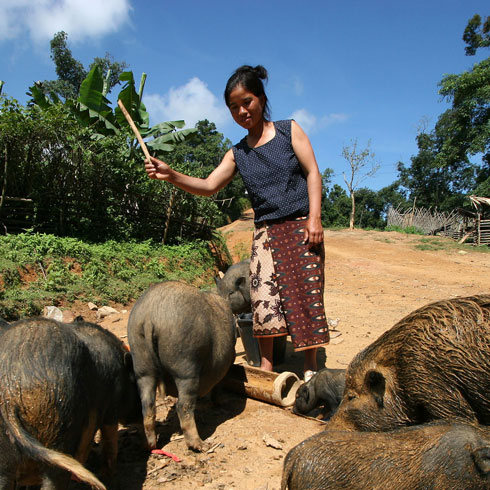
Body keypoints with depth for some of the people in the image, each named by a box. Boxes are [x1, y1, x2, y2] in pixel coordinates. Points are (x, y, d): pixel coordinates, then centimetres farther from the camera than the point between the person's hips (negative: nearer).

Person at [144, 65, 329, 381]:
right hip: (266, 232, 3)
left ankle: (310, 364, 10)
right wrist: (172, 176, -15)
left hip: (301, 226, -2)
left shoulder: (289, 130, 4)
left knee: (307, 290, -3)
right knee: (264, 292, -7)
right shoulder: (238, 154, 11)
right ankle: (266, 364, 5)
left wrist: (315, 218, -11)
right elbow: (208, 186, 1)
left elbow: (312, 172, -1)